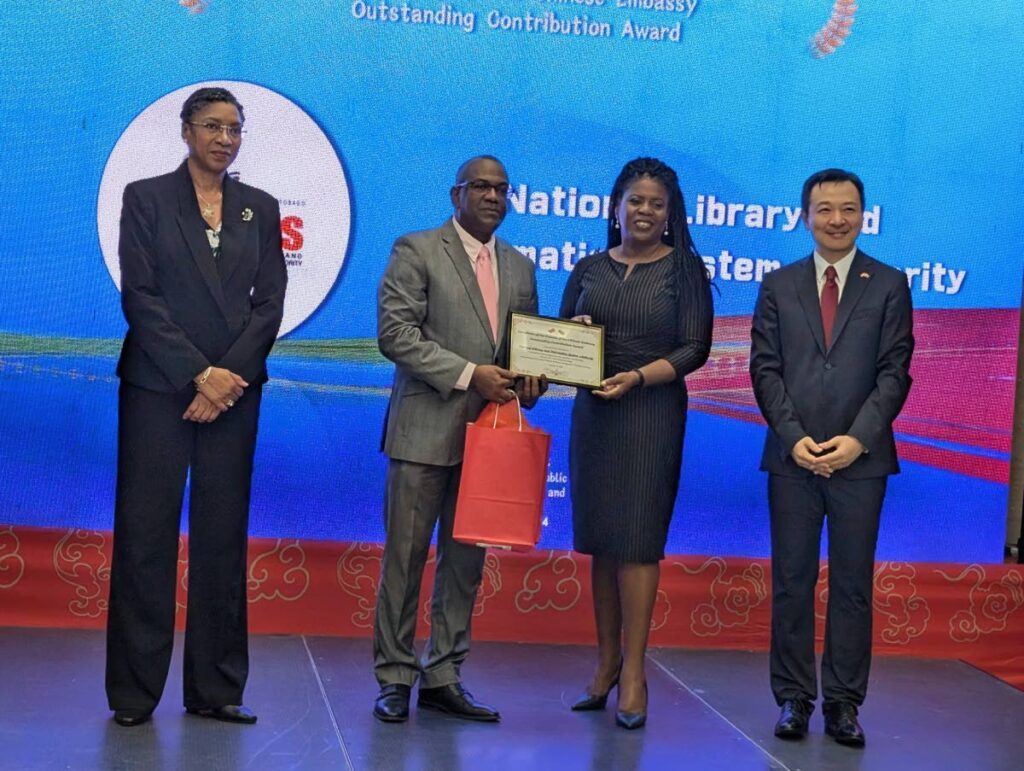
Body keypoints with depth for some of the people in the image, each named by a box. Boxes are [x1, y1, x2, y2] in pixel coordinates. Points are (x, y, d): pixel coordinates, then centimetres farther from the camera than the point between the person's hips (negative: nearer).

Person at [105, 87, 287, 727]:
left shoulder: (260, 208, 12)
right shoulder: (146, 198, 4)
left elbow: (270, 302, 6)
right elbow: (139, 296, -4)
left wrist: (231, 375, -8)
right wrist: (199, 374, -11)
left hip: (235, 389, 3)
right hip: (158, 387, -2)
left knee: (223, 537, 4)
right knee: (146, 536, -2)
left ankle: (216, 690, 10)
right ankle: (134, 692, 6)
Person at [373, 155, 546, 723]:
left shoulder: (520, 267, 16)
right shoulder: (416, 251, -1)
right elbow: (394, 334, -10)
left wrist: (532, 382, -2)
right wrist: (468, 373, -17)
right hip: (426, 430, -5)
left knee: (466, 560, 8)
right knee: (406, 556, -1)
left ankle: (443, 677, 18)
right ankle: (395, 678, 9)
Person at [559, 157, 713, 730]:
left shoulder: (685, 268, 1)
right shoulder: (590, 269, 12)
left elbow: (696, 348, -5)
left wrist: (638, 377, -18)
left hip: (651, 414, -4)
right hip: (592, 411, 4)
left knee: (637, 537, -7)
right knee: (599, 537, 6)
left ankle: (634, 670, -1)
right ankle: (607, 662, 14)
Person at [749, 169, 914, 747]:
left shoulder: (889, 285, 6)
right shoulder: (779, 286, 10)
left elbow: (895, 371, 0)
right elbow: (765, 369, 4)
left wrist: (858, 438, -12)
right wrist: (794, 437, -9)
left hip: (861, 458, -1)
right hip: (792, 457, 1)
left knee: (853, 585, 3)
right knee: (792, 583, 5)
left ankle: (844, 703, 11)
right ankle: (794, 698, 13)